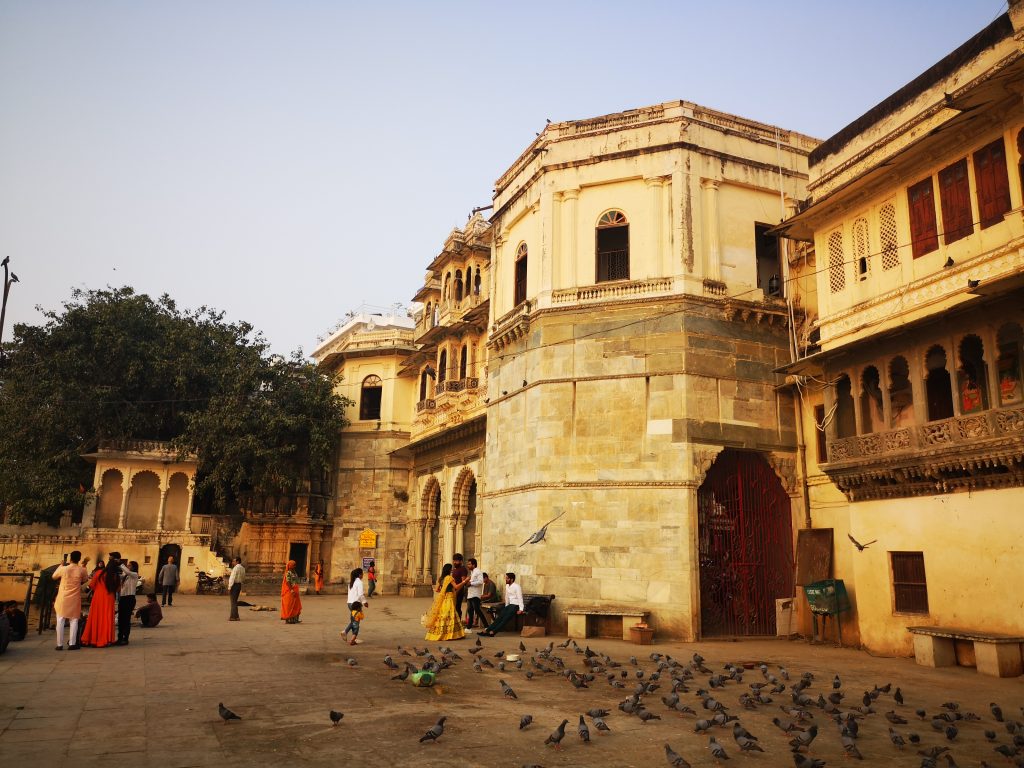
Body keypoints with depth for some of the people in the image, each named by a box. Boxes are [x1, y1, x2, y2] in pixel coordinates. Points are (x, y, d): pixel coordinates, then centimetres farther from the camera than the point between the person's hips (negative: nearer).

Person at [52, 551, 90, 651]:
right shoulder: (82, 570, -7)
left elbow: (54, 576, 11)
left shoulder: (63, 569, -9)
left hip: (63, 598, 0)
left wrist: (60, 565, 22)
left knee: (60, 621, 6)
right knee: (74, 621, 5)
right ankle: (72, 644, 2)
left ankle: (60, 644, 6)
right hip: (75, 599, 0)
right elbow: (85, 580, 13)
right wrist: (84, 566, 14)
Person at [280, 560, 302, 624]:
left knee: (296, 605, 9)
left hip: (294, 591, 9)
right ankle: (288, 620, 1)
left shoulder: (294, 572, 14)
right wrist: (291, 590, -25)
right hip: (289, 591, -9)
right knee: (289, 605, -4)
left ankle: (294, 619, 14)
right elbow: (288, 582, -20)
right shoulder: (288, 573, -13)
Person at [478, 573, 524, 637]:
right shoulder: (507, 586, 12)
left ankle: (493, 632, -31)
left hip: (516, 605, -7)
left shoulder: (517, 587, -12)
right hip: (510, 605, 7)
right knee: (500, 617, -9)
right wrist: (506, 607, 15)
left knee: (505, 618, -22)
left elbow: (520, 598, -18)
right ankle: (486, 630, -18)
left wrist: (521, 609, -26)